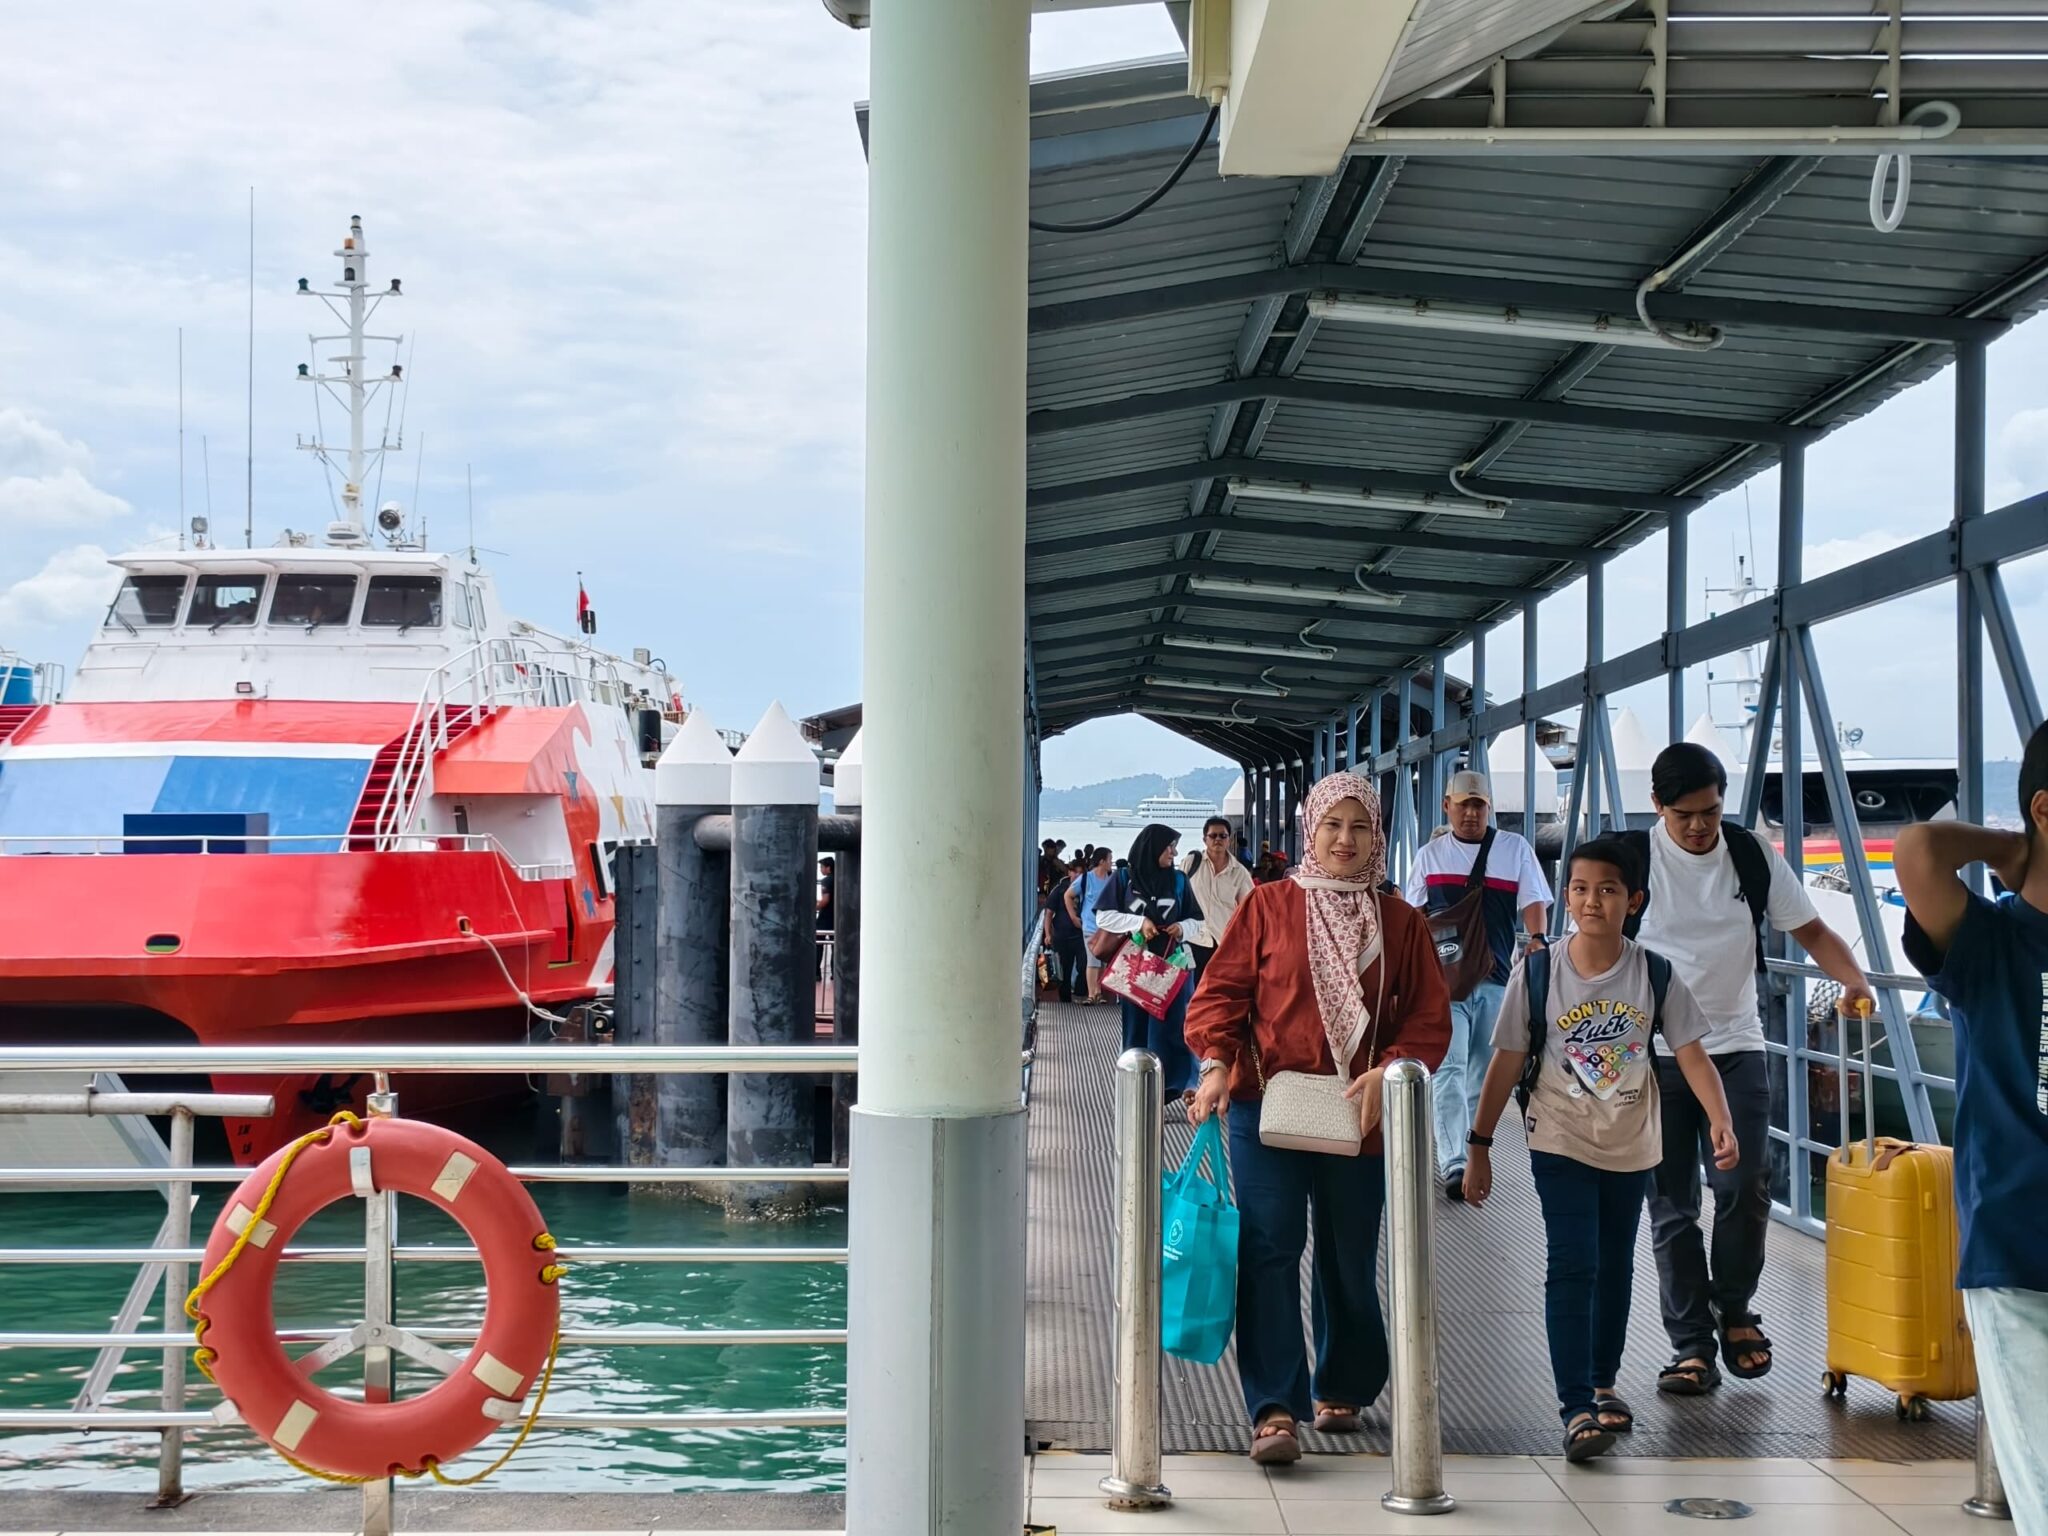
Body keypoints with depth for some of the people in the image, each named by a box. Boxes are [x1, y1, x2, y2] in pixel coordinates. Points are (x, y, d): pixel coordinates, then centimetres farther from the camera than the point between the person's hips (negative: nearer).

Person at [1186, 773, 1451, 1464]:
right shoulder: (1268, 905, 3)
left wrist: (1389, 1071, -13)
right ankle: (1275, 1410, -10)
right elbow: (1223, 989, 2)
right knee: (1269, 1252, -10)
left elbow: (1431, 1018, 5)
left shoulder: (1401, 922, 7)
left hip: (1359, 1119, 2)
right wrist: (1216, 1062, -15)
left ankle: (1342, 1391, 31)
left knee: (1350, 1261, 12)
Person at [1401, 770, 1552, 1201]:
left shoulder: (1515, 849, 8)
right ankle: (1454, 1164, -20)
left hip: (1497, 977, 1)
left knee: (1482, 1071, 9)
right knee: (1448, 1068, -13)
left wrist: (1537, 942, -13)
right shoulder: (1429, 855, 10)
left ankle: (1473, 1150, 22)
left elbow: (1534, 902, 5)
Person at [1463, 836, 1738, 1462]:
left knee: (1615, 1268, 16)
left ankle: (1602, 1383, 35)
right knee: (1572, 1266, -13)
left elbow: (1692, 1057, -9)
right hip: (1561, 1143, -3)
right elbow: (1507, 1062, -5)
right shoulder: (1538, 972, -10)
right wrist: (1480, 1146, -4)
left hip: (1631, 1146, 3)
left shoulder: (1656, 976, -7)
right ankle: (1576, 1408, -16)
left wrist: (1720, 1122, -25)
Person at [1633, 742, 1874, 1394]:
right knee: (1672, 1206, 1)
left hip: (1737, 1050, 1)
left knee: (1744, 1189, -9)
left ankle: (1733, 1310, 17)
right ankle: (1692, 1347, 9)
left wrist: (1853, 978, -14)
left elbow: (1810, 929, 6)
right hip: (1655, 1054, -1)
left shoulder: (1753, 856, 2)